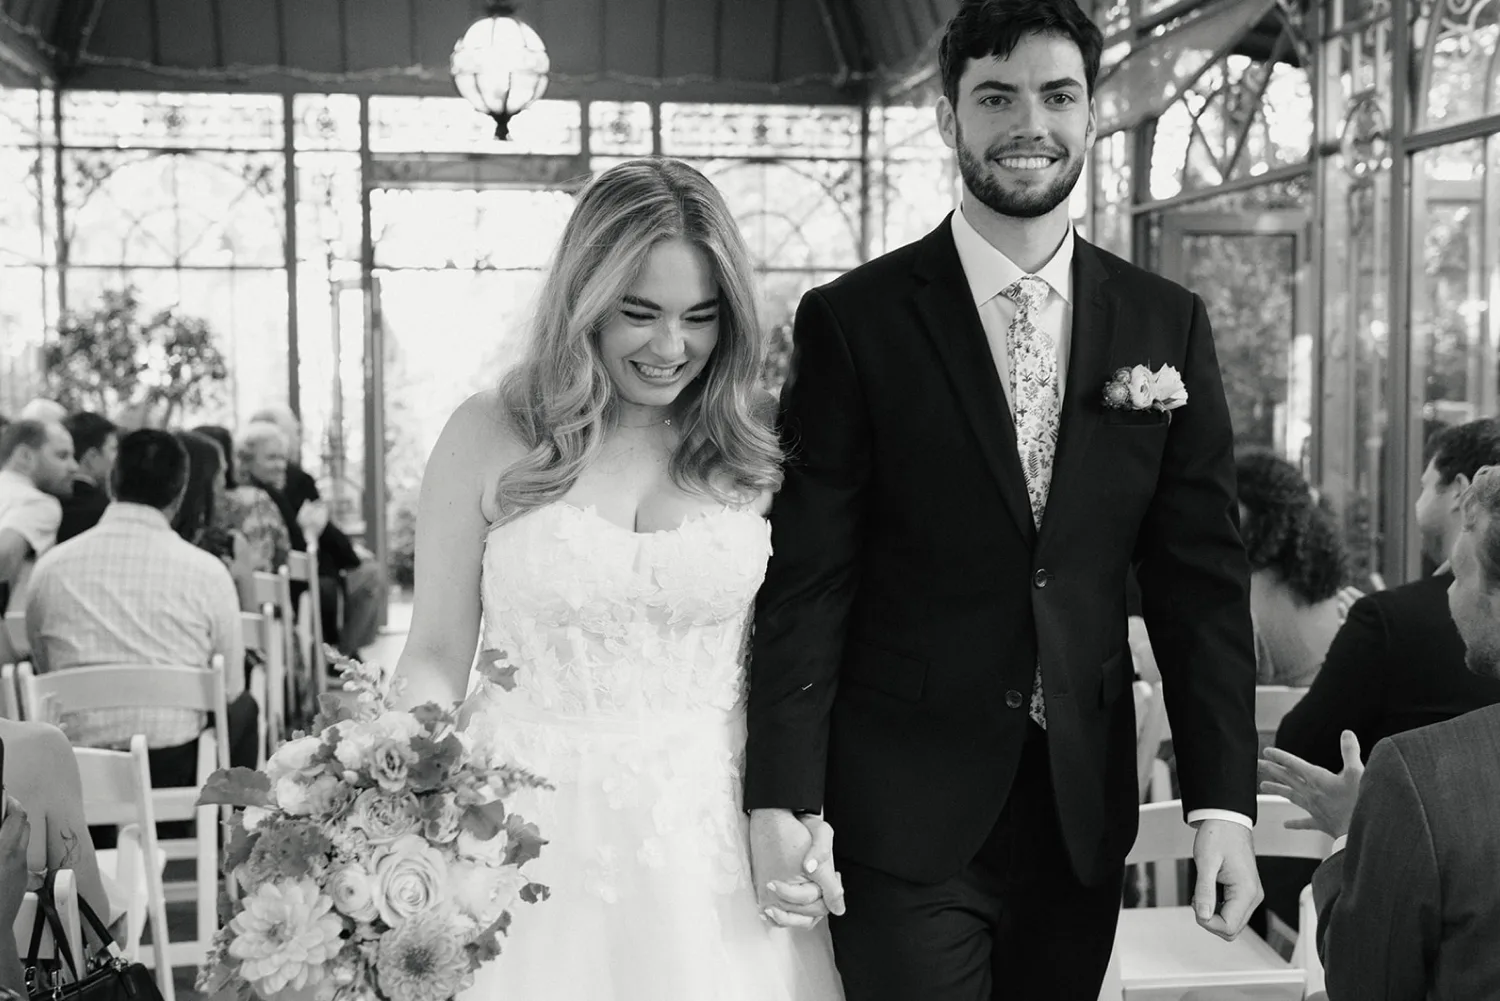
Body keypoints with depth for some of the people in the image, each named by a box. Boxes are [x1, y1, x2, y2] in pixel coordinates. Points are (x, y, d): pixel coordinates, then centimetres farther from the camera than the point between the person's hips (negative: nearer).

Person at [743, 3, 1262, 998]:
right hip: (904, 814, -3)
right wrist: (780, 799, -11)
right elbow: (807, 575, -7)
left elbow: (1202, 575, 3)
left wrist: (1225, 803, -3)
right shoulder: (853, 320, -5)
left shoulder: (1167, 326, 4)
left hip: (1084, 809, 3)